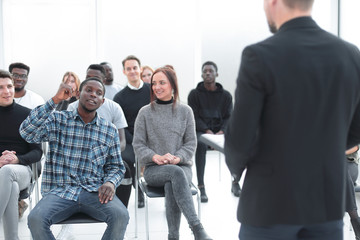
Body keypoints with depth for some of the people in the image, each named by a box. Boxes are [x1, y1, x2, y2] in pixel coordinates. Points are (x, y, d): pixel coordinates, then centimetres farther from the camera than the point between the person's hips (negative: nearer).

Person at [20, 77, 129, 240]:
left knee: (121, 216, -28)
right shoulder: (57, 120, 7)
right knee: (35, 219, -30)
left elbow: (116, 167, 17)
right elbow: (27, 133, -11)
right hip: (60, 191, -1)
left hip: (94, 191, 1)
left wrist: (110, 183, -8)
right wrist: (55, 100, -14)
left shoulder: (110, 130, 13)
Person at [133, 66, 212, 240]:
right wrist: (156, 157, -15)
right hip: (153, 169, -1)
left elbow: (191, 143, 5)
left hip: (181, 166, 1)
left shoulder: (185, 111, 8)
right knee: (176, 173, -36)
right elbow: (138, 144, 3)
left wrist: (177, 158, -15)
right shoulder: (145, 112, 6)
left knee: (171, 185, -36)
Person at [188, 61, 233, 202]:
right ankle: (201, 187, -32)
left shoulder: (225, 95, 13)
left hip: (220, 130, 2)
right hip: (200, 130, -2)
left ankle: (235, 182, -10)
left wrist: (222, 131, -14)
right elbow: (194, 117, -1)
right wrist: (207, 131, -17)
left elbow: (228, 117, 7)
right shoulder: (194, 94, 7)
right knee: (200, 144, -37)